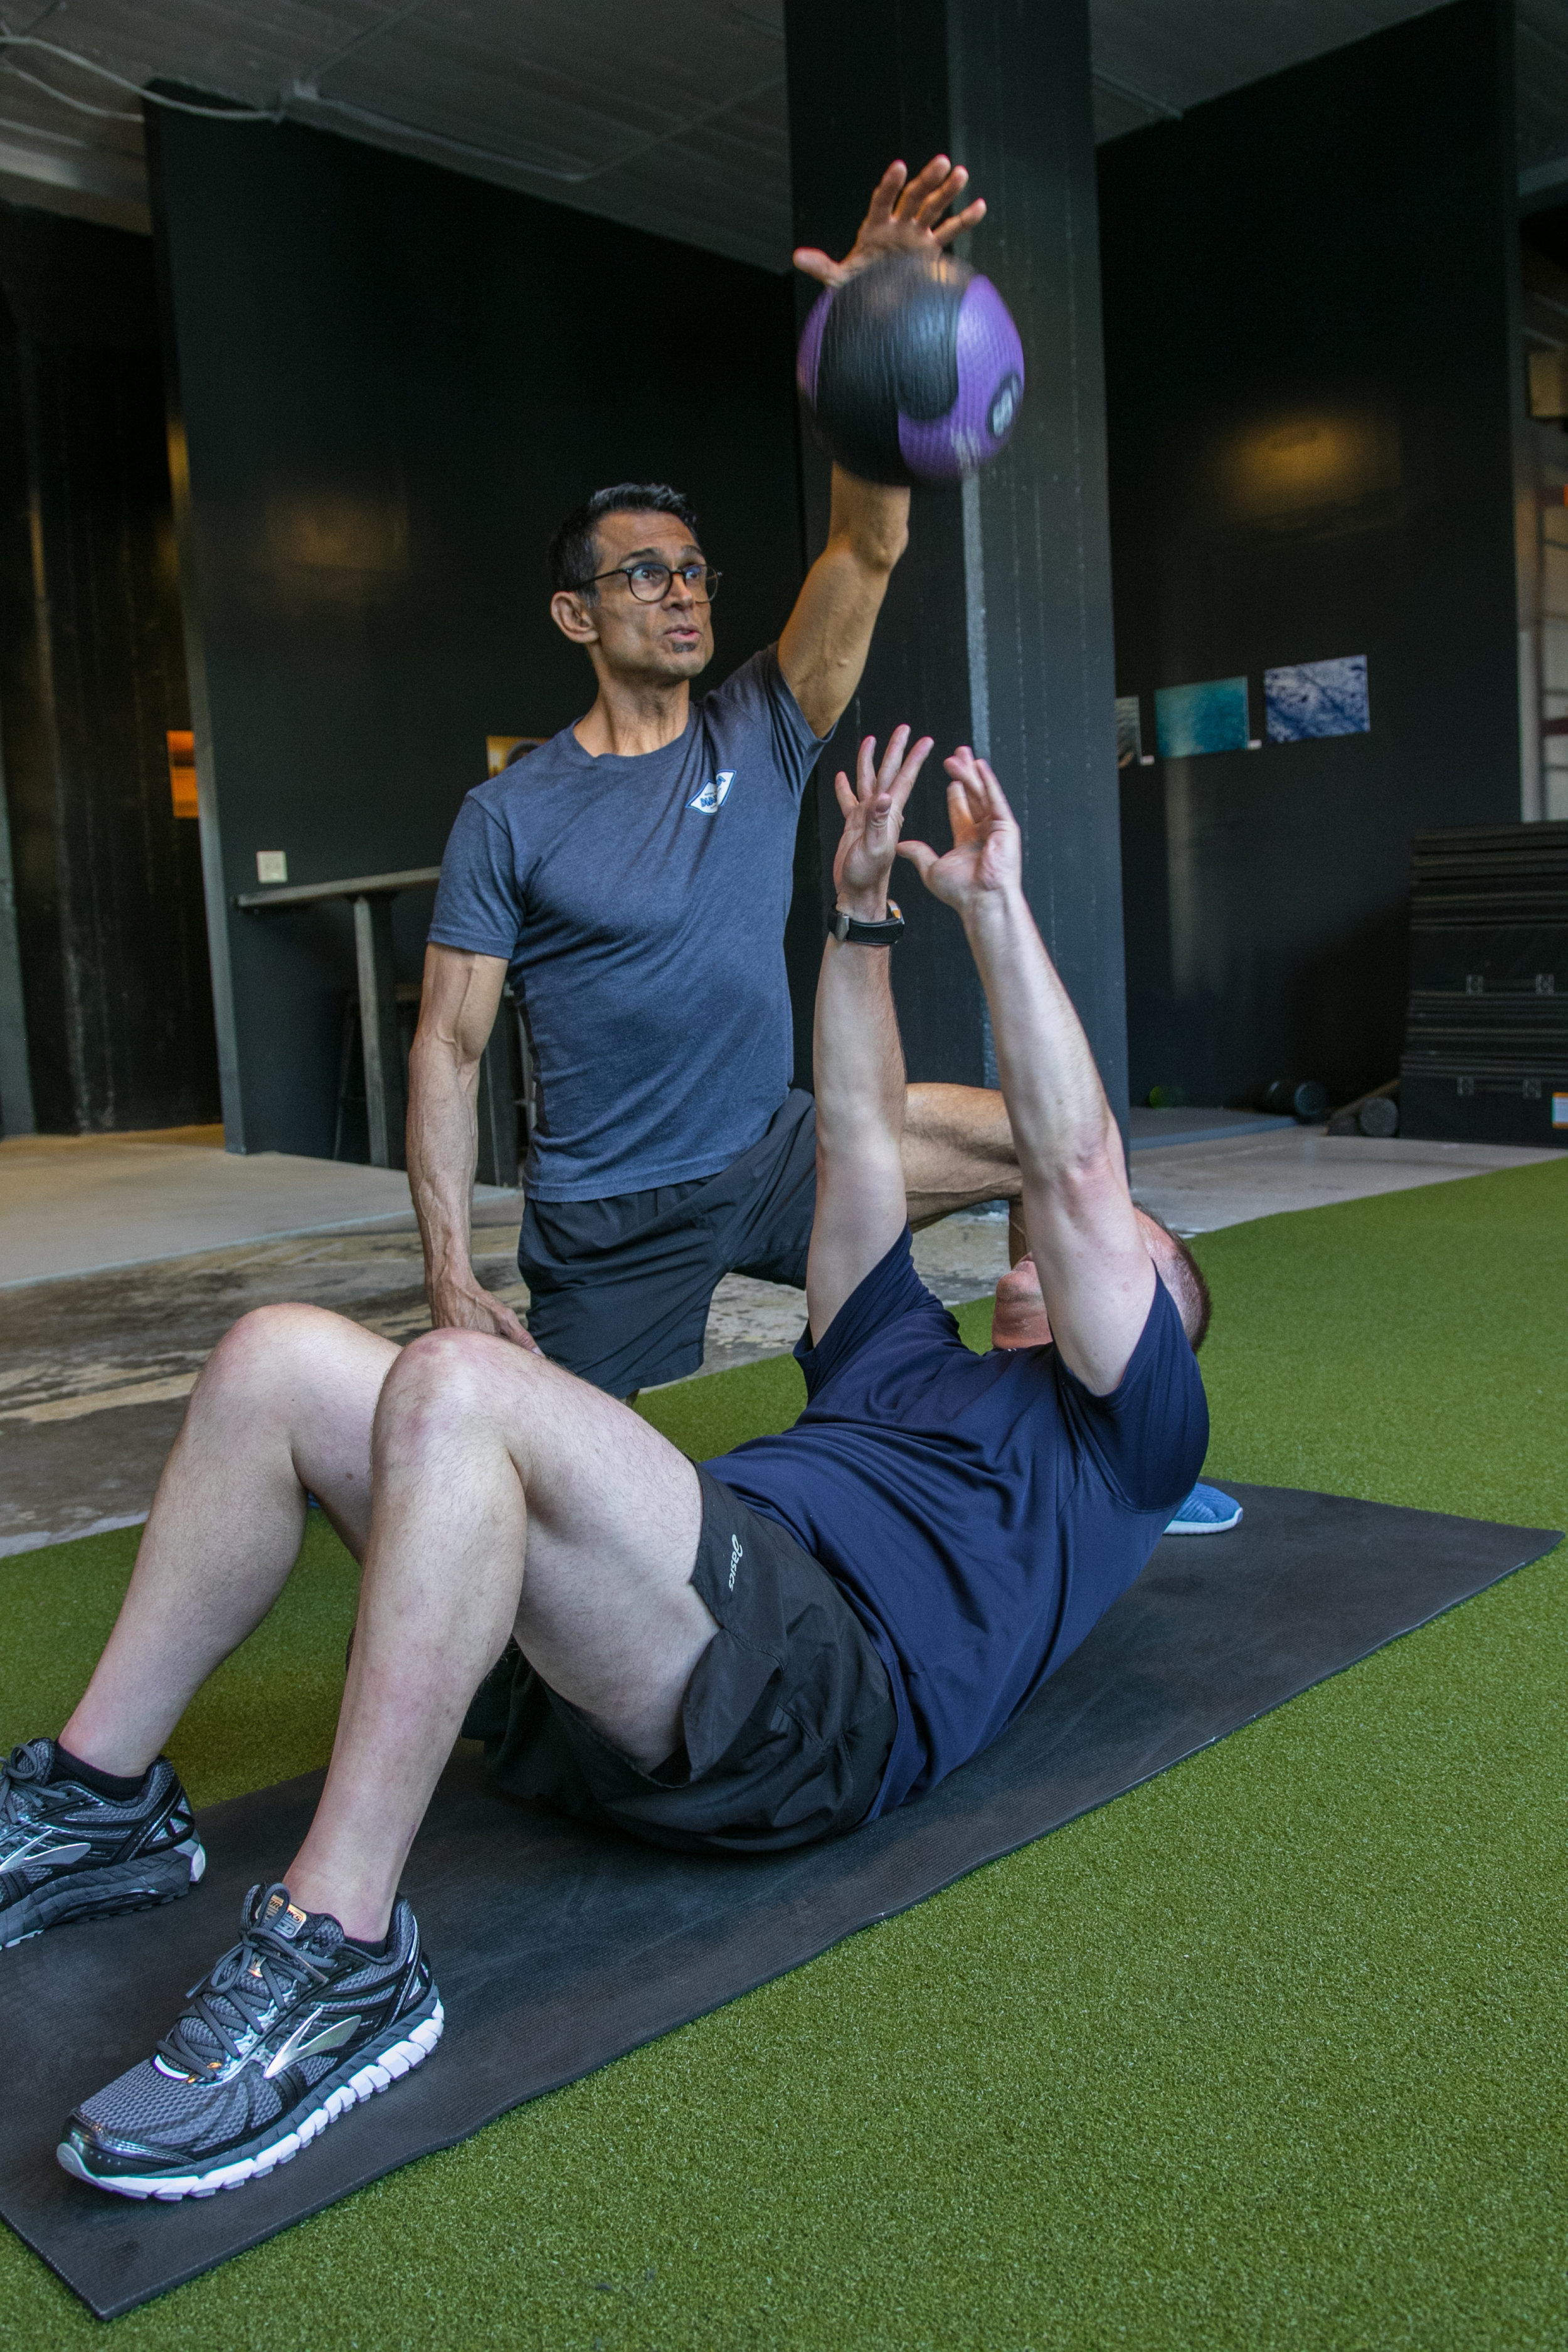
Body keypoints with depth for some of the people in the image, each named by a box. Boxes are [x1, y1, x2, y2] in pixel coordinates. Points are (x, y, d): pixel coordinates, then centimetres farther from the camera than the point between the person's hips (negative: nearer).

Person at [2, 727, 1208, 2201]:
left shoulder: (1126, 1431, 18)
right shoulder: (908, 1360, 37)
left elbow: (1077, 1170, 7)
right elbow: (860, 1144, 33)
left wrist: (995, 905, 7)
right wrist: (860, 915, 30)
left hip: (811, 1690, -7)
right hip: (582, 1680, 7)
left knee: (460, 1387, -32)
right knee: (282, 1361, -6)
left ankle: (340, 1962, -29)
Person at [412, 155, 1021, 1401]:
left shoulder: (759, 735, 0)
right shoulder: (511, 816, -7)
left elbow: (869, 550, -14)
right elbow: (449, 1045, -7)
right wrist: (449, 1267, -14)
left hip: (772, 1154, 3)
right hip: (609, 1220, -3)